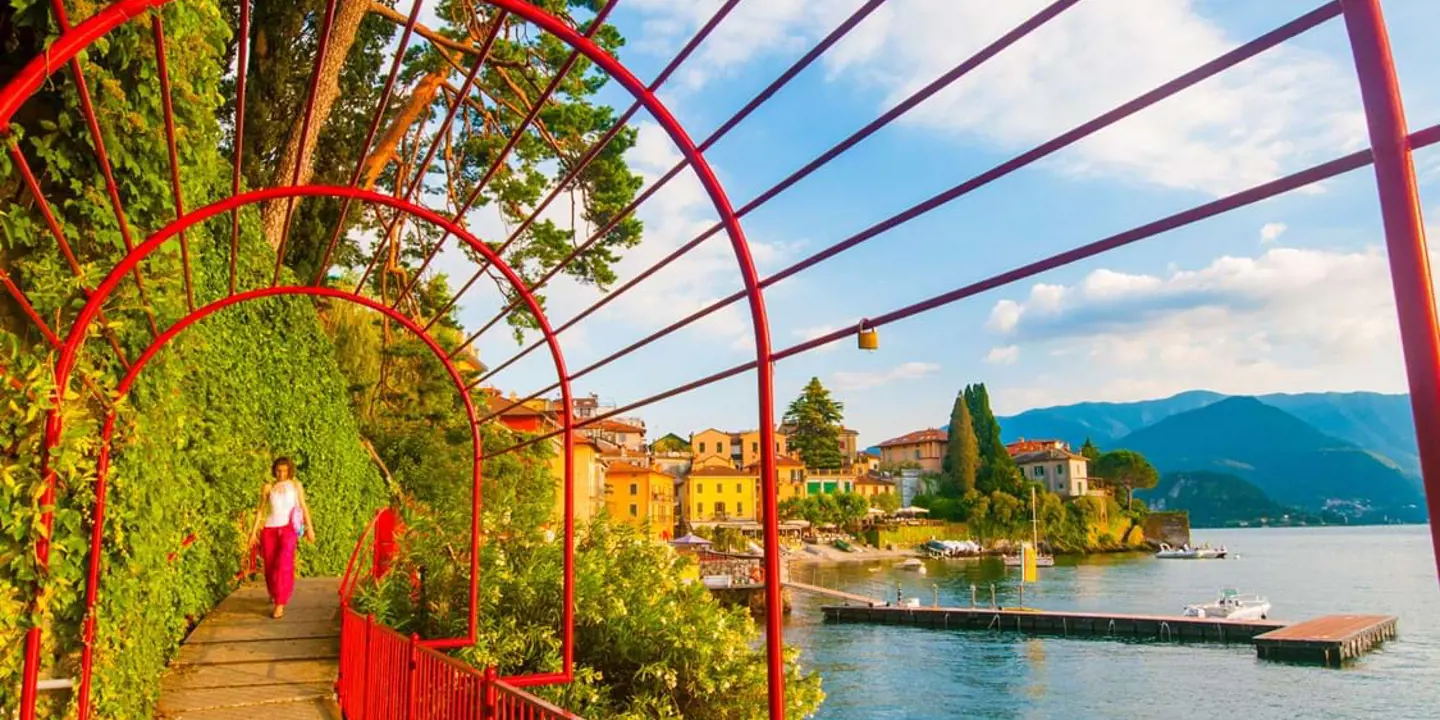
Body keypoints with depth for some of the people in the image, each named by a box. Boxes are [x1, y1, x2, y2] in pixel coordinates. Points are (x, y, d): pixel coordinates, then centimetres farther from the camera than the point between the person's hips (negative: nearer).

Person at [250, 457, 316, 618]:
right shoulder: (268, 488, 6)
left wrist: (310, 528, 5)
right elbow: (261, 510, 10)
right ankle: (274, 594, 36)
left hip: (288, 529, -2)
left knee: (284, 565, -15)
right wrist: (254, 531, 5)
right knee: (270, 566, 7)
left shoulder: (296, 485, 6)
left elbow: (303, 507, 8)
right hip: (269, 529, 2)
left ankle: (279, 604, -14)